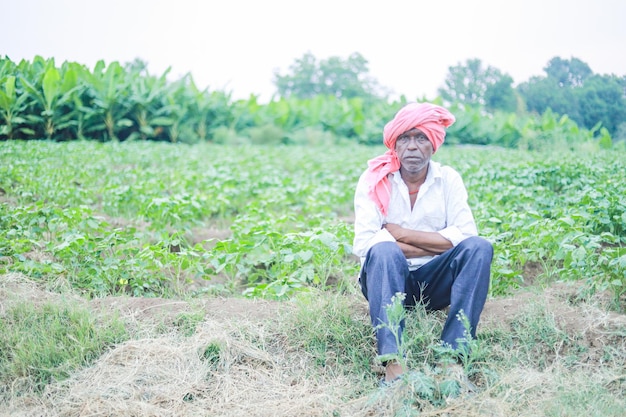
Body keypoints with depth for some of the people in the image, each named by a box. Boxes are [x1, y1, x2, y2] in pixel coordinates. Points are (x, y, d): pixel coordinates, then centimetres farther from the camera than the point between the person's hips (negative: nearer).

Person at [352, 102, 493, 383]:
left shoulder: (448, 179, 1)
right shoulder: (374, 180, -5)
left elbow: (465, 235, -14)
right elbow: (364, 244, -19)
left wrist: (401, 233, -17)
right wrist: (435, 245, -15)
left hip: (434, 283, 2)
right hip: (387, 280, -2)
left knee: (479, 247, -24)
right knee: (384, 251, -34)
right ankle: (393, 362, -44)